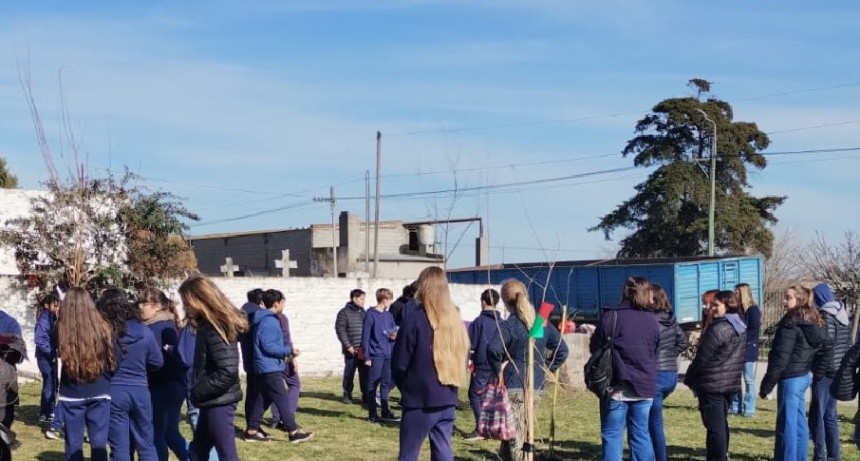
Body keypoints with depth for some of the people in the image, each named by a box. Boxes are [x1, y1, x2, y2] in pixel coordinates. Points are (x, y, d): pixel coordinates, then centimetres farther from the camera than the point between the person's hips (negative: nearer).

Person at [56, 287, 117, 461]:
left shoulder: (61, 330, -8)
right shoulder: (102, 328, -8)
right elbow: (114, 361, -3)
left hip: (71, 394, 0)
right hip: (99, 393, 0)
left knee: (73, 444, 8)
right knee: (99, 443, 6)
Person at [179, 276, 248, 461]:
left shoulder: (215, 329, -19)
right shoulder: (208, 326, 11)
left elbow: (228, 371, -25)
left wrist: (199, 391, -16)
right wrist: (198, 392, 7)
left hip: (219, 401, -10)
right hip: (213, 401, 10)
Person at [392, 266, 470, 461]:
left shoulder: (414, 320, -12)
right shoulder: (455, 321, 5)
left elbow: (399, 363, -7)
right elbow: (463, 360, 13)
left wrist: (406, 387, 10)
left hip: (420, 401, -5)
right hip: (448, 400, 5)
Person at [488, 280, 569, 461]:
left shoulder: (508, 325, -13)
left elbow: (493, 349, -28)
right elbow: (562, 350, 11)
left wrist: (499, 371, -13)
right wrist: (545, 369, 11)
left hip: (514, 386, -6)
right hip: (536, 387, 6)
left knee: (515, 438, -2)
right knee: (516, 431, 19)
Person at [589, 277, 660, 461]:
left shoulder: (611, 317, -9)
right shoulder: (653, 320, 4)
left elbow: (595, 348, -2)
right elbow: (655, 352, 15)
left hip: (617, 386, -4)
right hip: (645, 386, 4)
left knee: (612, 436, 0)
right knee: (641, 435, 10)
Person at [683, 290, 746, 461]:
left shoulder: (718, 329, -19)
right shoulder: (741, 328, 10)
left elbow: (702, 357, -15)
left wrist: (690, 379, -4)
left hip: (712, 384, -9)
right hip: (731, 383, 9)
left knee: (714, 426, -4)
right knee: (721, 422, 19)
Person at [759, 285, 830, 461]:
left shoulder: (790, 324, -16)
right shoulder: (815, 322, 11)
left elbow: (780, 358, -19)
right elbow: (824, 349, 15)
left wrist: (766, 385, -15)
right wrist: (817, 373, 18)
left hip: (790, 379, -9)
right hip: (804, 377, 9)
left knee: (787, 425, -3)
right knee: (799, 423, 15)